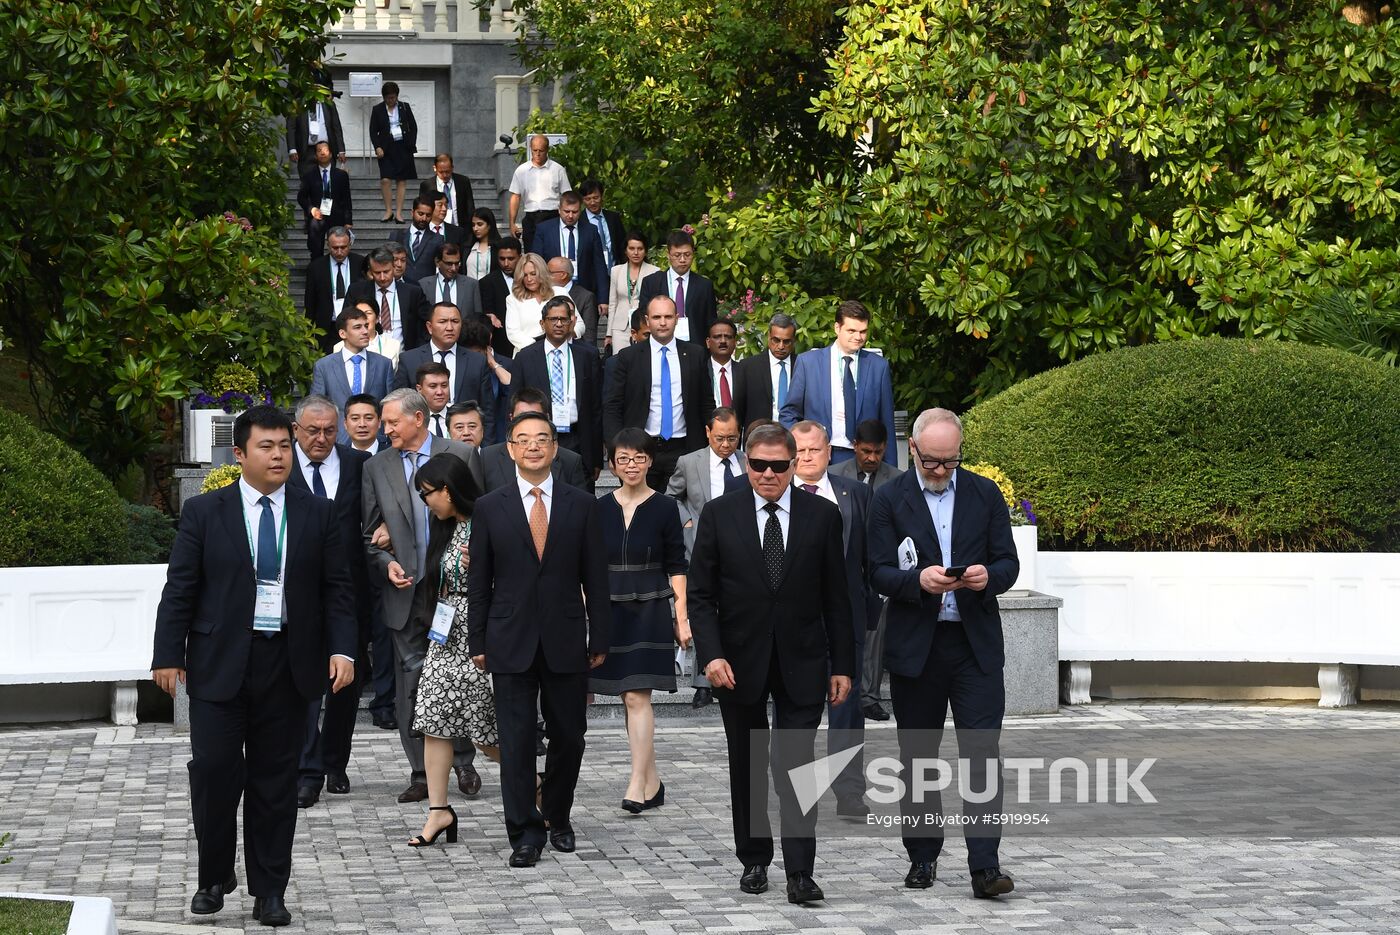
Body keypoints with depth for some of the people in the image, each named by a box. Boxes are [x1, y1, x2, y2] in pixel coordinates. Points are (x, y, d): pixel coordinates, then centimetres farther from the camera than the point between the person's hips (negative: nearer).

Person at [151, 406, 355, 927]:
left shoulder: (318, 515, 6)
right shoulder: (204, 512, 1)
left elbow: (337, 589, 6)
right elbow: (180, 589, 1)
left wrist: (342, 649, -5)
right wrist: (168, 654, -5)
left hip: (288, 663, 1)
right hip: (219, 662, -1)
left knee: (276, 778, 6)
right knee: (213, 769, -4)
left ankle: (269, 890, 15)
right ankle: (215, 877, 16)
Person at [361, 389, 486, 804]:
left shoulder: (462, 455, 1)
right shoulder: (377, 467, 8)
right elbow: (369, 533, 11)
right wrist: (386, 563, -7)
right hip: (405, 593, 2)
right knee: (410, 684, 2)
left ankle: (463, 761, 20)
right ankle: (421, 772, 9)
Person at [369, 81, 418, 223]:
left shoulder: (404, 107, 7)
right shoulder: (377, 110, 4)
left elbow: (413, 126, 11)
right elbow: (373, 131, 5)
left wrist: (411, 144, 1)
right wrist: (377, 147, -8)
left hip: (403, 147, 1)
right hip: (386, 148, -1)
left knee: (401, 180, 0)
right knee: (385, 179, -12)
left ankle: (398, 213, 2)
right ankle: (388, 211, 0)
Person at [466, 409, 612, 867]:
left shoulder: (581, 505, 4)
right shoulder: (490, 508, 4)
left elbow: (595, 578, 4)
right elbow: (478, 582, 6)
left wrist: (599, 640, 1)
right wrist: (477, 642, 2)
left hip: (566, 642, 1)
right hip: (511, 641, -1)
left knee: (568, 736, 7)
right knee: (516, 740, -1)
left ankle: (558, 817, 27)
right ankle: (525, 833, 5)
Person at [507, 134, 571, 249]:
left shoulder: (558, 170, 4)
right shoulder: (521, 171, 8)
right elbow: (515, 197, 9)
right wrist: (512, 223, 4)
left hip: (552, 217, -2)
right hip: (530, 218, 2)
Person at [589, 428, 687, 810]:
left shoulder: (664, 509, -3)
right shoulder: (601, 509, 6)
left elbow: (676, 567, -1)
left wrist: (682, 618, -6)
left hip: (650, 610, -4)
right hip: (611, 610, 4)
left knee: (637, 696, -12)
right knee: (630, 699, 7)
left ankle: (637, 784, -12)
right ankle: (652, 782, 16)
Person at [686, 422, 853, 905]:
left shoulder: (822, 515, 0)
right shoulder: (719, 515, -1)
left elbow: (836, 597, 3)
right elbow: (699, 594, -1)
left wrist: (842, 665, 0)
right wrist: (712, 654, -13)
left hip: (801, 661, -1)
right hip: (740, 662, 1)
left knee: (797, 766, -6)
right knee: (747, 767, 11)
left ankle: (799, 873, -6)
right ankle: (754, 861, 23)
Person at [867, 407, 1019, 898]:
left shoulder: (985, 494, 5)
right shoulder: (889, 499, 0)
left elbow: (1008, 563, 5)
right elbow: (879, 573, -4)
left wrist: (988, 576, -18)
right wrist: (918, 580, -23)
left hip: (976, 643, 0)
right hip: (914, 646, 0)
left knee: (982, 753, -8)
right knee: (917, 756, 10)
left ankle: (985, 866, -10)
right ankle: (922, 856, 22)